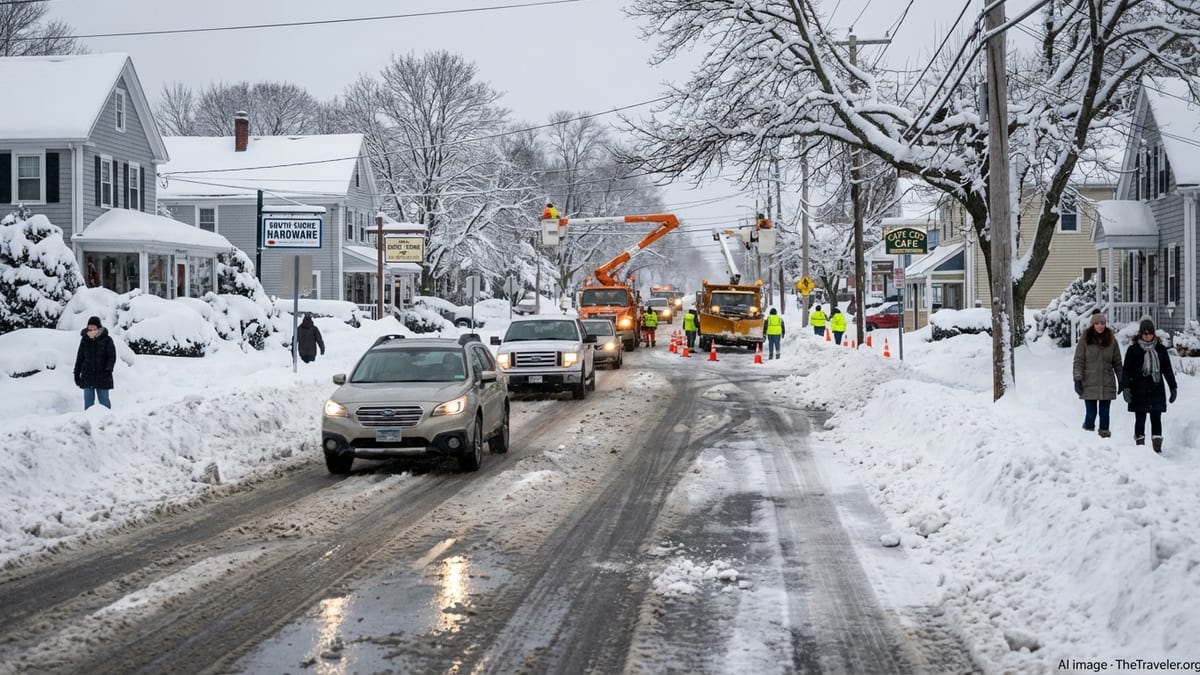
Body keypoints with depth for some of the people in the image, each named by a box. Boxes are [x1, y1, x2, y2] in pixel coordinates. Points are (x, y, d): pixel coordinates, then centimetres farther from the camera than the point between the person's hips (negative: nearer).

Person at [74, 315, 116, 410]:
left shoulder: (107, 340, -4)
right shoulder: (85, 340, 5)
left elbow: (112, 357, -4)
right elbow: (80, 358, 12)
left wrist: (108, 369, -19)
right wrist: (77, 373, 10)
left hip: (102, 376, -3)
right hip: (87, 376, 3)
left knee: (104, 400, 3)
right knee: (88, 401, 4)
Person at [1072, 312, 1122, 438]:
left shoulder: (1111, 340, 5)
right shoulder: (1085, 340, -2)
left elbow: (1117, 362, 11)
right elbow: (1078, 361, -3)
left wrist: (1121, 381, 11)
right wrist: (1077, 379, -10)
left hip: (1107, 385, 2)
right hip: (1089, 384, -2)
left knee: (1104, 413, 5)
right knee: (1091, 413, -2)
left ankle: (1104, 434, 13)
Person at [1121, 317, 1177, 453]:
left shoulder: (1160, 349, 7)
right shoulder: (1133, 350, 1)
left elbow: (1167, 370, 12)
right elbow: (1126, 370, -1)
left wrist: (1173, 388, 10)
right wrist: (1126, 388, -11)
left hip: (1156, 390, 2)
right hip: (1139, 391, -2)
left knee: (1156, 419, 1)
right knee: (1140, 419, 2)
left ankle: (1157, 448, 2)